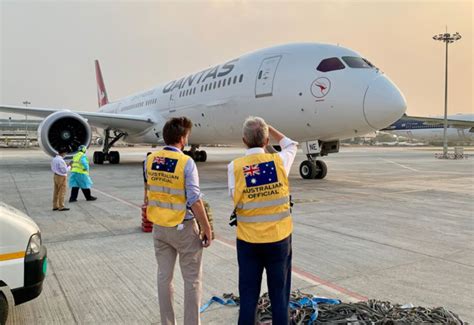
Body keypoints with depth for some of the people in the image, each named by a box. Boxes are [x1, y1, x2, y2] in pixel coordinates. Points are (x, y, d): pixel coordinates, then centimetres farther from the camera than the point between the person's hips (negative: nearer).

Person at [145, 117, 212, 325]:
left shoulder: (150, 160, -1)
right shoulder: (186, 162, -18)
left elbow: (150, 189, 8)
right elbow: (195, 200, -20)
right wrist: (207, 229, -12)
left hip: (159, 226, 6)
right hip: (183, 228, -6)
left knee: (164, 277, 17)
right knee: (192, 280, 9)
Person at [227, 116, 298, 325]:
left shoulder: (235, 167, -10)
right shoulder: (279, 161, -7)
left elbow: (235, 200, -9)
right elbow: (291, 145, 14)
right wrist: (268, 128, 20)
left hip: (248, 240, 0)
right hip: (279, 238, 0)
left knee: (248, 295, 11)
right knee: (279, 294, 13)